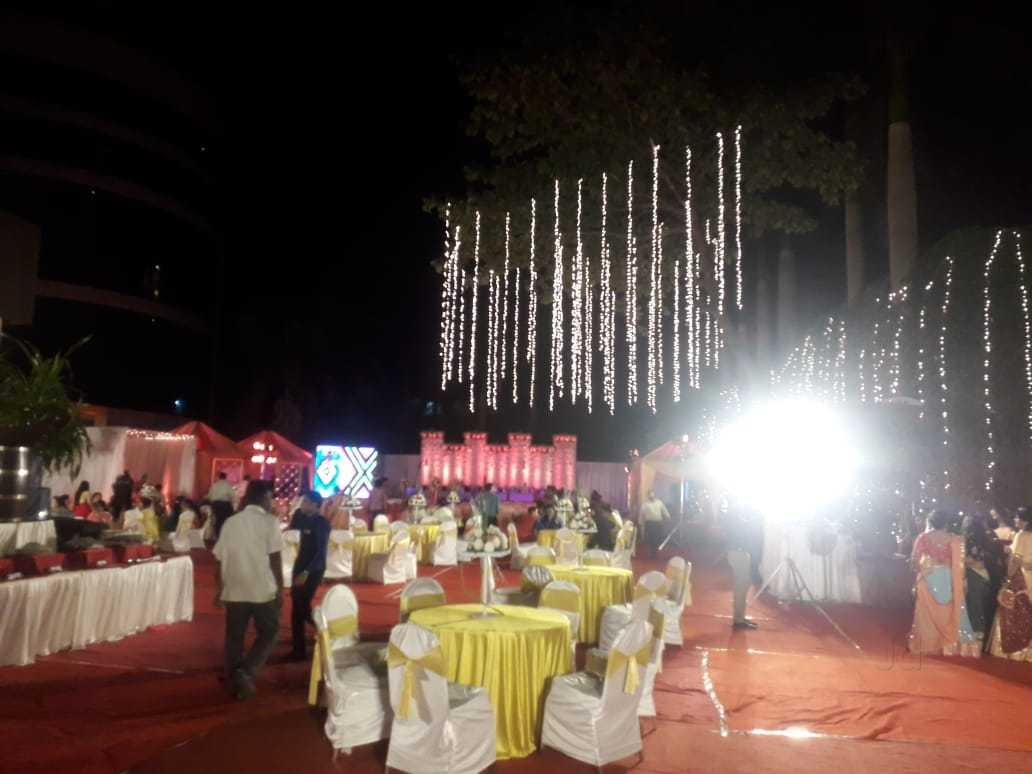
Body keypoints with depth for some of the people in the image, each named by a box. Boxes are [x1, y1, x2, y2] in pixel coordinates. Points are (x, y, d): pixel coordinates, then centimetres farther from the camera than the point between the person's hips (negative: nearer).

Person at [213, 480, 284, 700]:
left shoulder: (230, 522, 7)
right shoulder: (270, 521, -7)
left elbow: (220, 559, 8)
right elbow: (275, 559, -11)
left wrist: (219, 589, 18)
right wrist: (280, 588, -4)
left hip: (234, 590, 4)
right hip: (263, 590, -4)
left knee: (234, 637, 15)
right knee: (268, 634, 11)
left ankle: (233, 681, 21)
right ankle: (246, 672, -4)